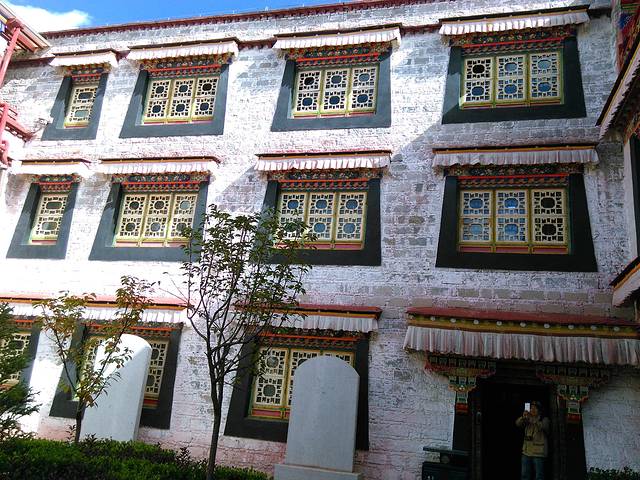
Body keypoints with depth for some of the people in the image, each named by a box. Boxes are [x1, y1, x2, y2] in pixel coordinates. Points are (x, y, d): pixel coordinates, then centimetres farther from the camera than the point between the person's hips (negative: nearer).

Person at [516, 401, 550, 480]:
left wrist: (533, 420, -39)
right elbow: (518, 423, -5)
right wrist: (523, 417, -25)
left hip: (538, 453, -4)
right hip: (526, 452, 4)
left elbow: (542, 426, -23)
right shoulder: (527, 419, 12)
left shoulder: (544, 420, -1)